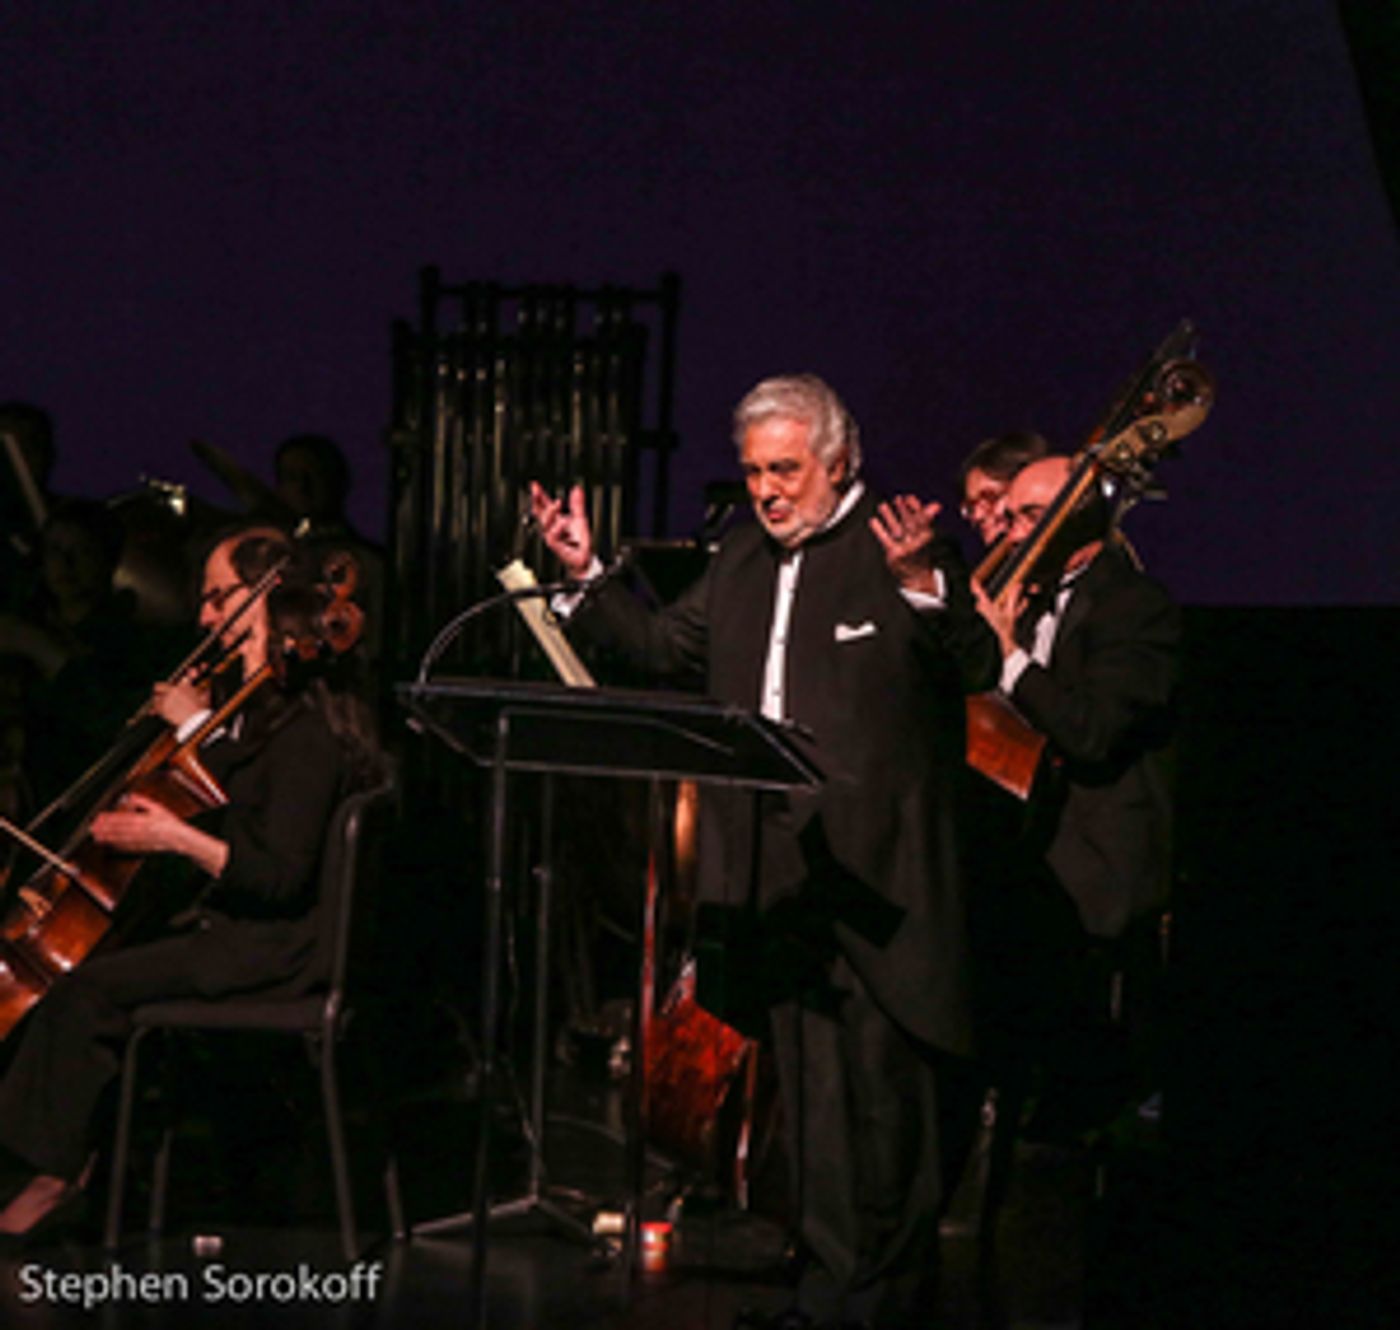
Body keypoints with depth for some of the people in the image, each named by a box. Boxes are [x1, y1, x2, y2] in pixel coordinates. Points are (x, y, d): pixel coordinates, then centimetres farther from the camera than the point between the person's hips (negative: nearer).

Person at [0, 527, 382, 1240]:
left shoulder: (305, 731, -19)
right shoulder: (260, 706, 13)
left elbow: (278, 873, -24)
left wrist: (181, 839, -30)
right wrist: (200, 728, 9)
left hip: (274, 943, -10)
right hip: (235, 925, 10)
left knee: (87, 988, -17)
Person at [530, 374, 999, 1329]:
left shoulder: (900, 547, -6)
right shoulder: (745, 558, 16)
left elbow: (979, 668, -16)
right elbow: (669, 647, 24)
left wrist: (923, 585, -32)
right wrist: (589, 575, 16)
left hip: (877, 865, -7)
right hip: (782, 867, 7)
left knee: (885, 1078, -3)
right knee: (808, 1075, 12)